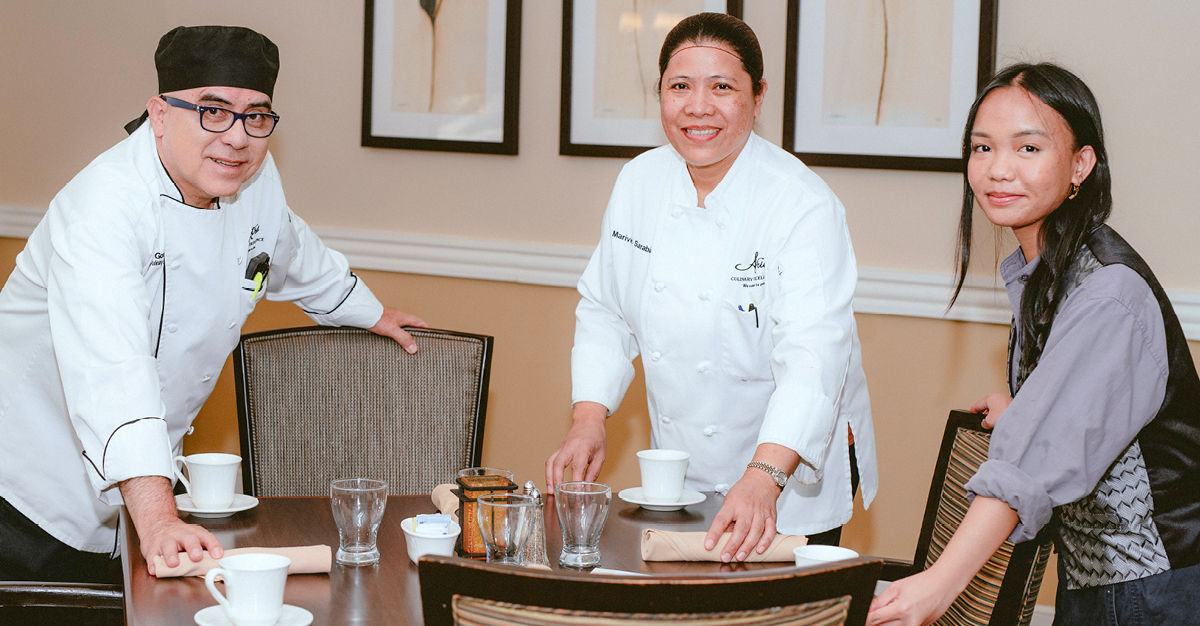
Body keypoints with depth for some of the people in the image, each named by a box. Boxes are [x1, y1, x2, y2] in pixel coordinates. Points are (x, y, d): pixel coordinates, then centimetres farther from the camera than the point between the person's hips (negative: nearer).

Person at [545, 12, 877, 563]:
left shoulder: (803, 206, -22)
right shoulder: (639, 182, -4)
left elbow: (813, 355, -32)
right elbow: (605, 310, 7)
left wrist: (763, 479, -46)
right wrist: (588, 419, -8)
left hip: (794, 475, -5)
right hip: (679, 474, 5)